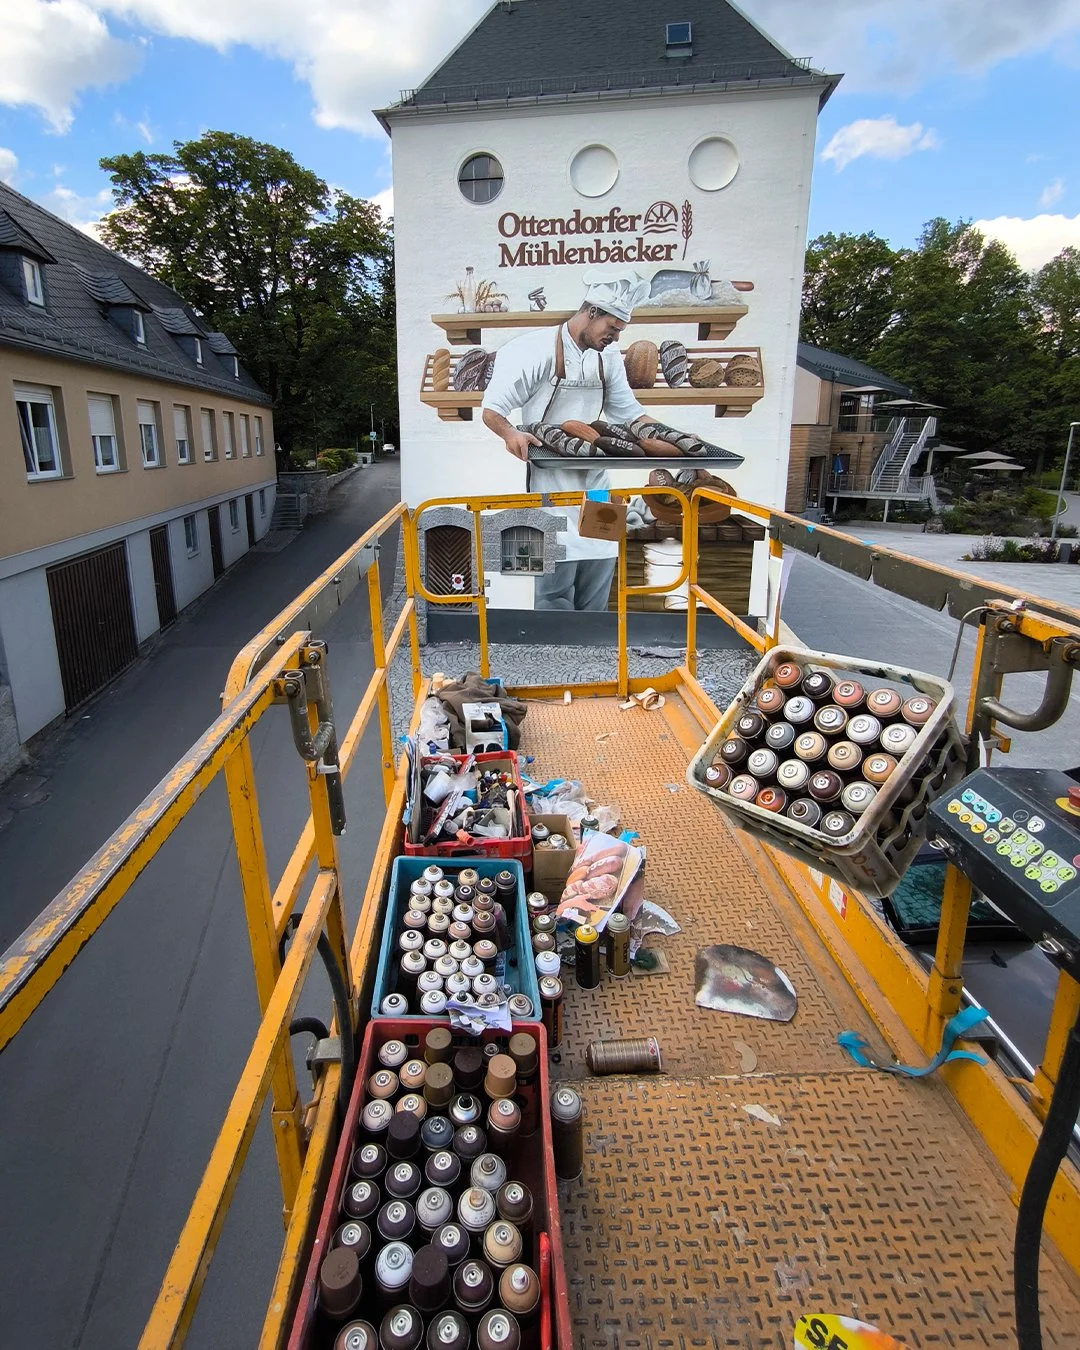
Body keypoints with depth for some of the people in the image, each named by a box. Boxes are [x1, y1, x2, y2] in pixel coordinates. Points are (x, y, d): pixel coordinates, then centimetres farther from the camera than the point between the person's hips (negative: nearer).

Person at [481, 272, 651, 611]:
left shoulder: (609, 356, 10)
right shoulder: (539, 350, -10)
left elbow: (627, 411, 20)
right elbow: (492, 410, -13)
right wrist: (511, 433, -35)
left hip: (595, 480, 7)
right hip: (552, 481, -6)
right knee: (556, 582, -8)